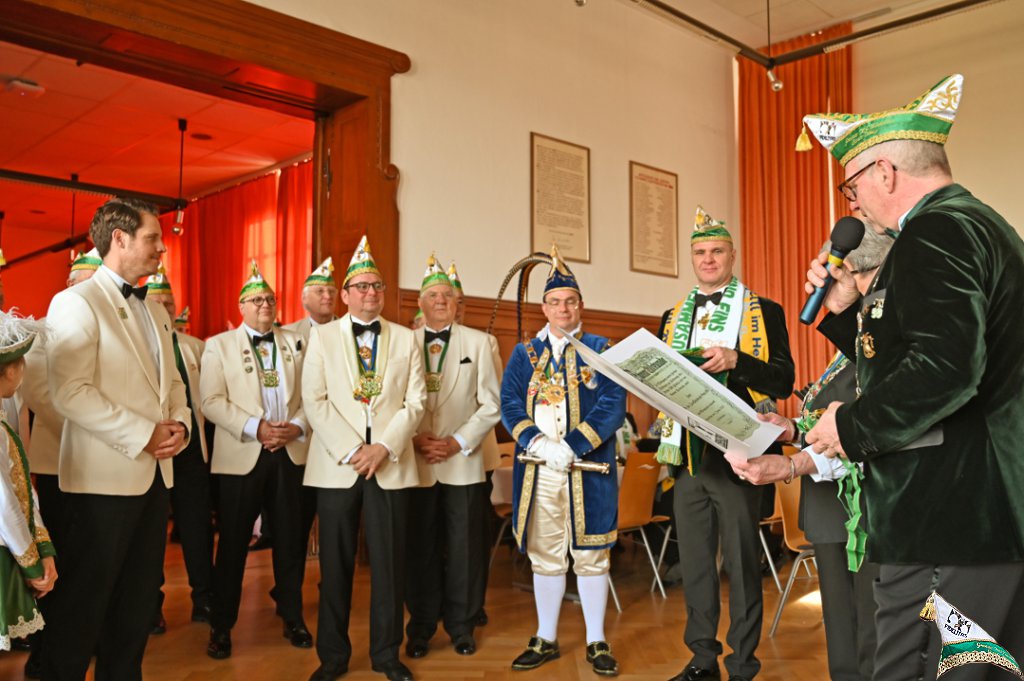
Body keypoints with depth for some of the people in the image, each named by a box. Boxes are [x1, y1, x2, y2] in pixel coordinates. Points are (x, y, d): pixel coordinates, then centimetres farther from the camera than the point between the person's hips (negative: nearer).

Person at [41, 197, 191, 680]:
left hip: (155, 473, 8)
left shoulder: (154, 310, 14)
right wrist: (143, 436, -19)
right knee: (83, 603, 5)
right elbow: (69, 392, -19)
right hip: (105, 476, -8)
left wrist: (179, 422, -1)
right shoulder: (76, 303, -10)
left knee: (139, 598, 15)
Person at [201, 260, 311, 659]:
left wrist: (297, 426, -11)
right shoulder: (219, 345, 4)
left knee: (291, 540, 8)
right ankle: (222, 626, 18)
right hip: (241, 455, -2)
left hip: (290, 453, 2)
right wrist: (255, 428, -16)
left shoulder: (295, 343, 12)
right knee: (233, 544, 5)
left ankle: (292, 618, 22)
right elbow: (212, 402, -7)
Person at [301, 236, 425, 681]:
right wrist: (351, 450, -11)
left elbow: (415, 401, 3)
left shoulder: (406, 339, 10)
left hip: (391, 464, 1)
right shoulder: (322, 337, 7)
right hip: (336, 465, 0)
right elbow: (314, 400, -3)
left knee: (389, 562, 4)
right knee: (336, 564, 6)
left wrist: (384, 447, -10)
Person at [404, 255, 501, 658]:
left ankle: (461, 627, 22)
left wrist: (458, 442, -9)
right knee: (419, 550, 8)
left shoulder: (477, 342, 4)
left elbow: (492, 405, 0)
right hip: (416, 464, 1)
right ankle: (421, 629, 23)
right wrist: (414, 439, -11)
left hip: (464, 464, 0)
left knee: (464, 550, 6)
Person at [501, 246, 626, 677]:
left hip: (588, 469, -2)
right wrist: (540, 444, -14)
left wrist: (573, 446, -16)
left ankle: (597, 643, 18)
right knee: (545, 556, 10)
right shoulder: (525, 354, 10)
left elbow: (613, 406, -6)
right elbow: (510, 404, 1)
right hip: (538, 471, 2)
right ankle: (545, 640, 23)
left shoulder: (601, 350, 3)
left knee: (590, 555, 6)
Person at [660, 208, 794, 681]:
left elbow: (782, 381, -7)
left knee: (742, 565, 5)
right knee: (694, 564, 13)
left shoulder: (764, 312, 0)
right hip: (686, 455, 5)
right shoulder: (672, 318, 14)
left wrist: (735, 360, -22)